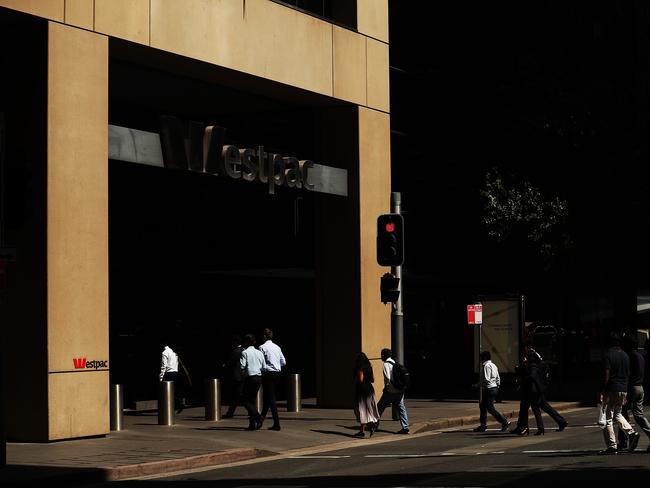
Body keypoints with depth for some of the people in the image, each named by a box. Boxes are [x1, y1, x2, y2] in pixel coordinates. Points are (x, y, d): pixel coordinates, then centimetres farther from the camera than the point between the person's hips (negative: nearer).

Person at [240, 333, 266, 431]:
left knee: (246, 400, -1)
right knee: (252, 400, 13)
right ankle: (252, 423, 9)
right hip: (259, 377, 6)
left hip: (250, 378, -6)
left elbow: (242, 366, -14)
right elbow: (263, 366, 10)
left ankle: (258, 417, -19)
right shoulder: (259, 353, 11)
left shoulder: (245, 352, -7)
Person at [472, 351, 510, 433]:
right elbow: (498, 378, 18)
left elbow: (486, 379, -23)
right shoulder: (493, 365, 16)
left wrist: (478, 385, -15)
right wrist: (497, 387, 23)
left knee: (490, 408, -7)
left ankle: (505, 422, -8)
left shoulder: (486, 366, -15)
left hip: (488, 389, -10)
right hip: (494, 388, 10)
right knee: (483, 406, 14)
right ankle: (483, 425, 17)